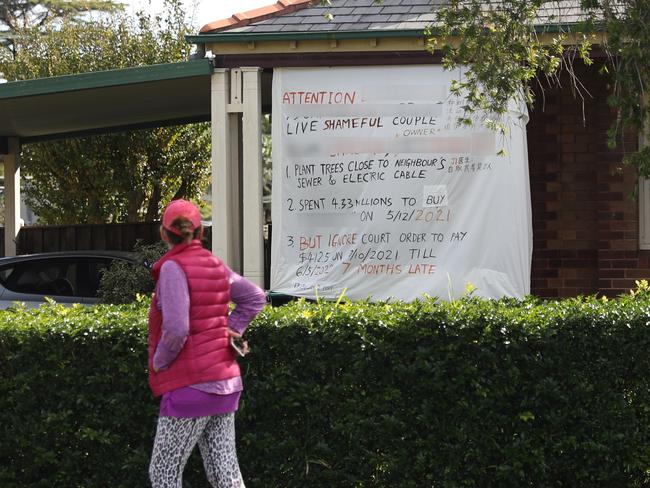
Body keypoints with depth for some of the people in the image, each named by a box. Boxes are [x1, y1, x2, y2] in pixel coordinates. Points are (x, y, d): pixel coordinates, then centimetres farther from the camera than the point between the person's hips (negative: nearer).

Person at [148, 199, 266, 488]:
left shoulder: (173, 268, -14)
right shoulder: (215, 266, 7)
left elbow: (175, 330, -23)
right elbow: (256, 298, 20)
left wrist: (159, 363, -6)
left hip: (191, 387, -7)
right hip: (224, 383, 7)